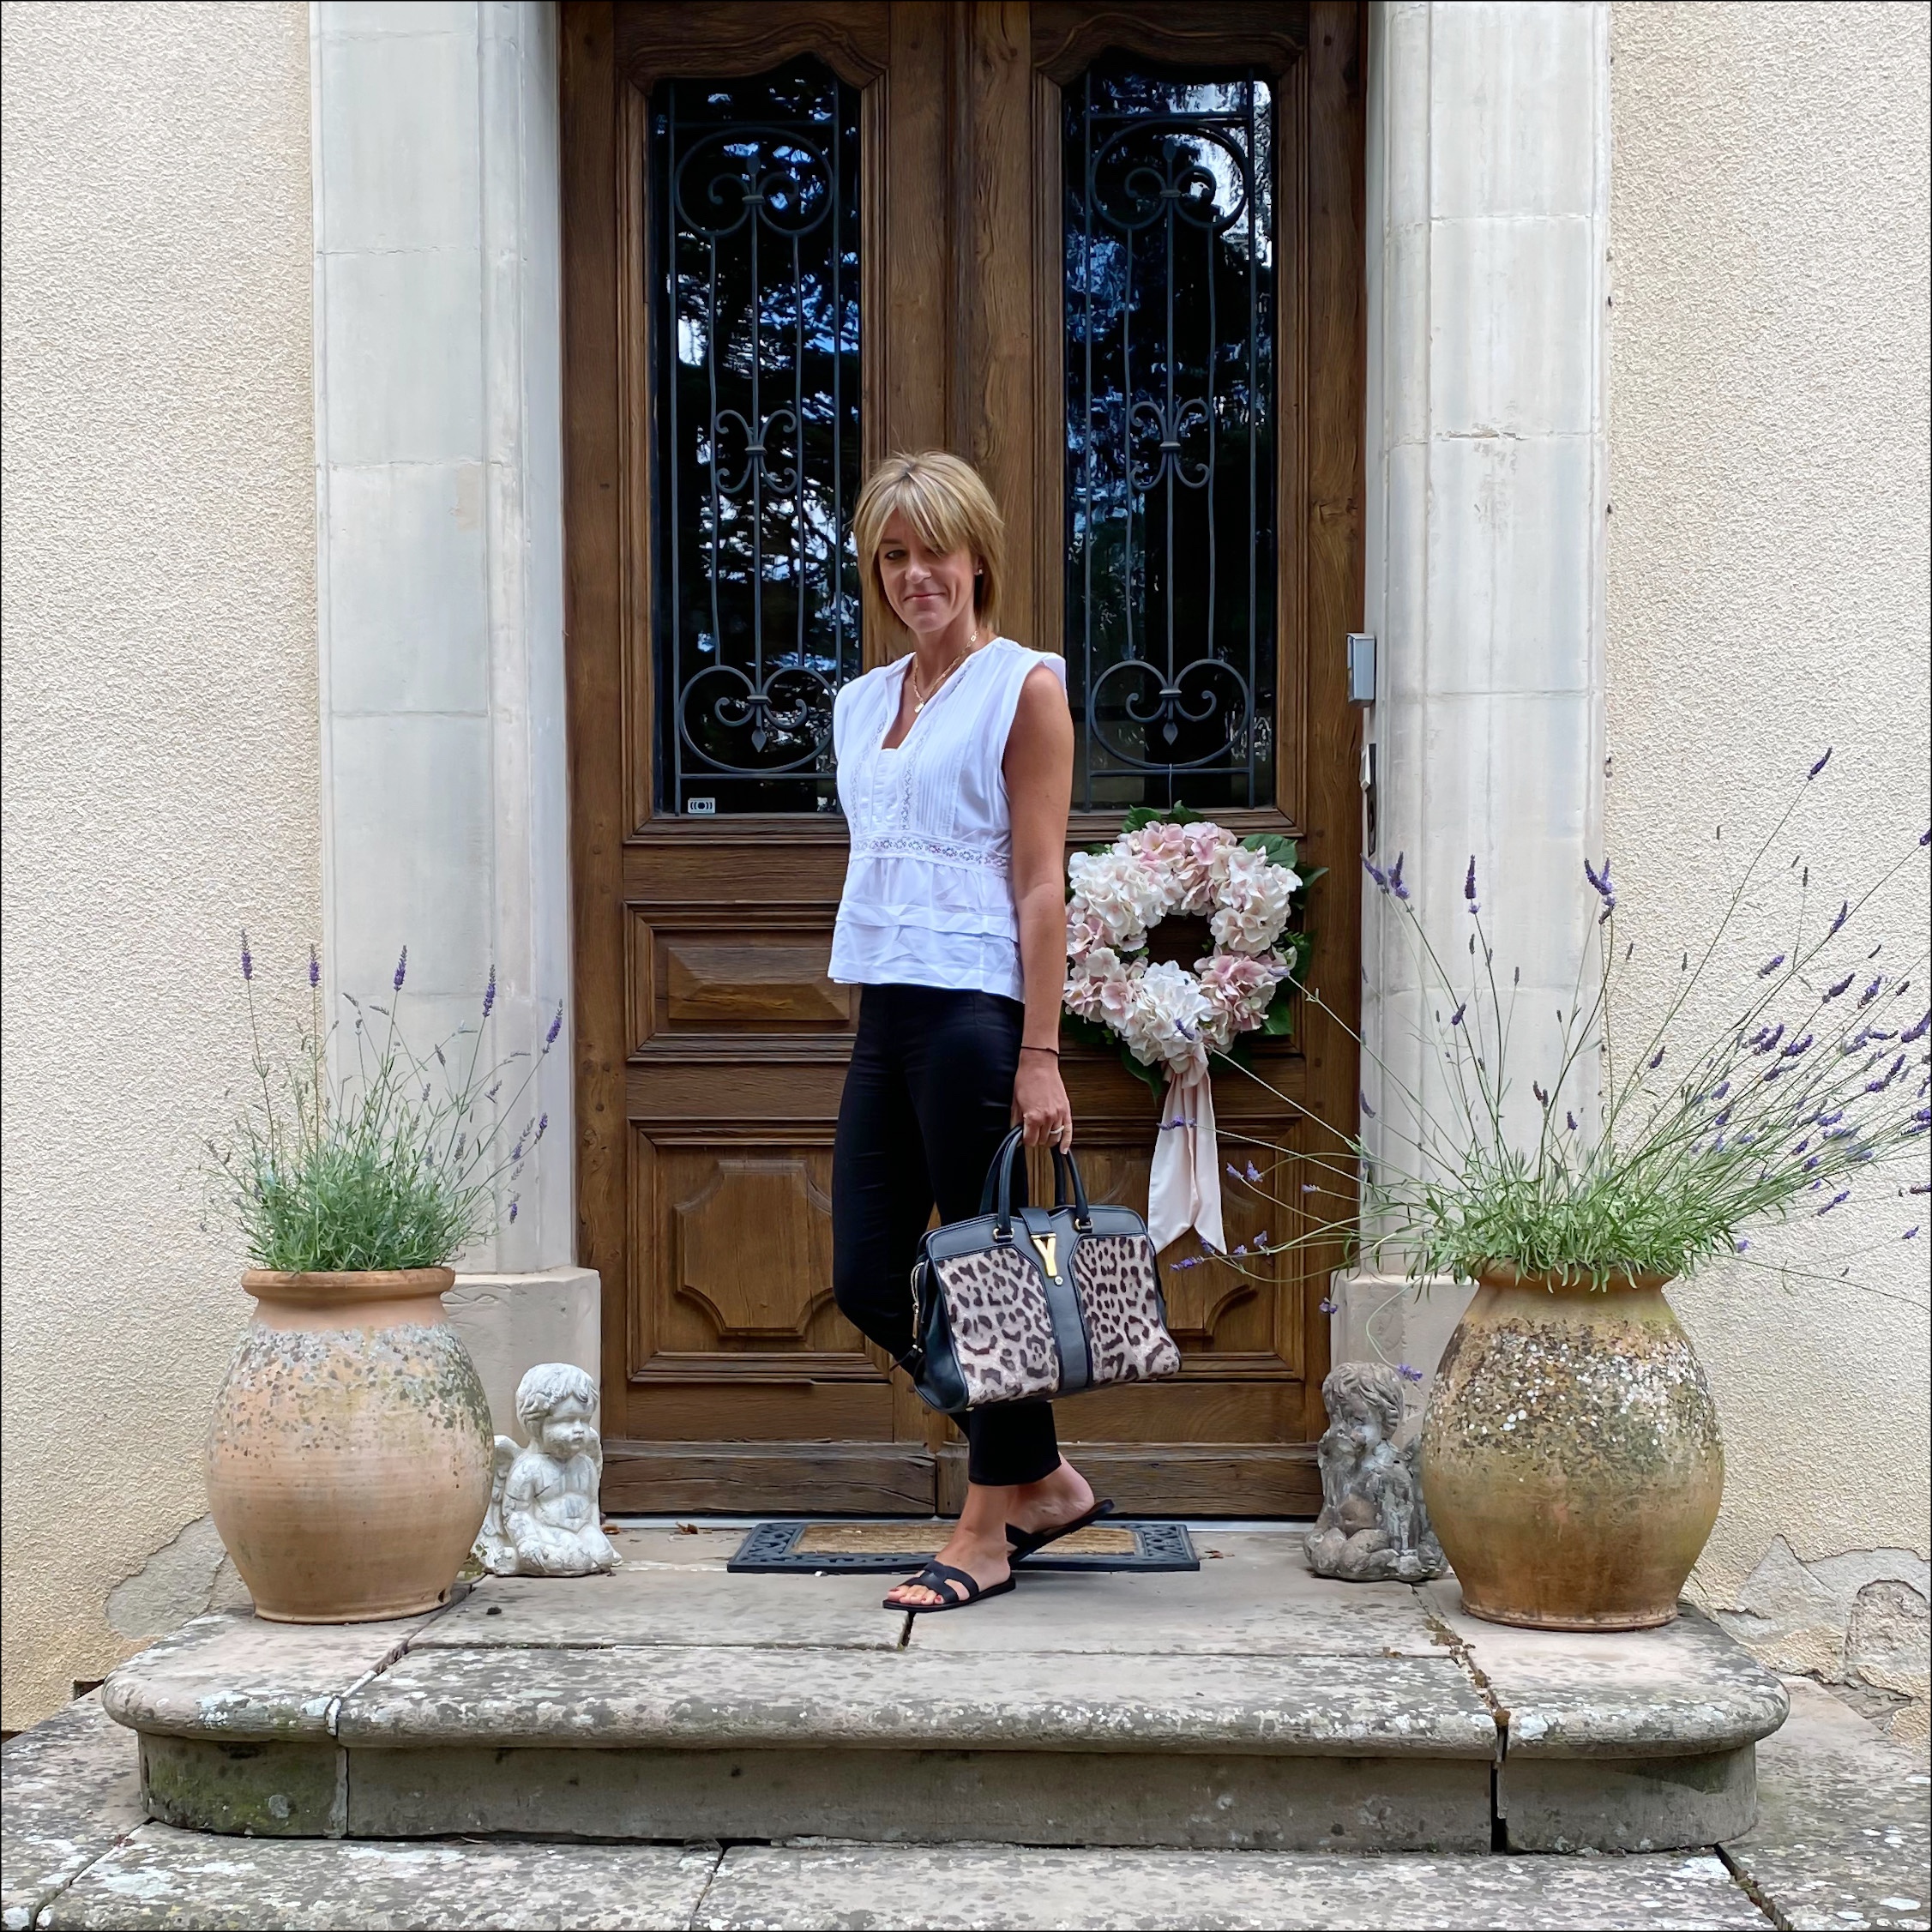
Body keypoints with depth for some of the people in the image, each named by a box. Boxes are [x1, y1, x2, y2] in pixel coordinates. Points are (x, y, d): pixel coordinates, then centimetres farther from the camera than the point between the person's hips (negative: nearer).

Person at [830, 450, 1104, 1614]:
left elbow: (1041, 885, -8)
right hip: (885, 1013, 8)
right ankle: (1044, 1478, 21)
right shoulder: (864, 703, 17)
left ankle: (989, 1530, 15)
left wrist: (1040, 1055, -14)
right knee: (867, 1280, 6)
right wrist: (875, 1010, 15)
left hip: (974, 1006, -7)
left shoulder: (1024, 688, -2)